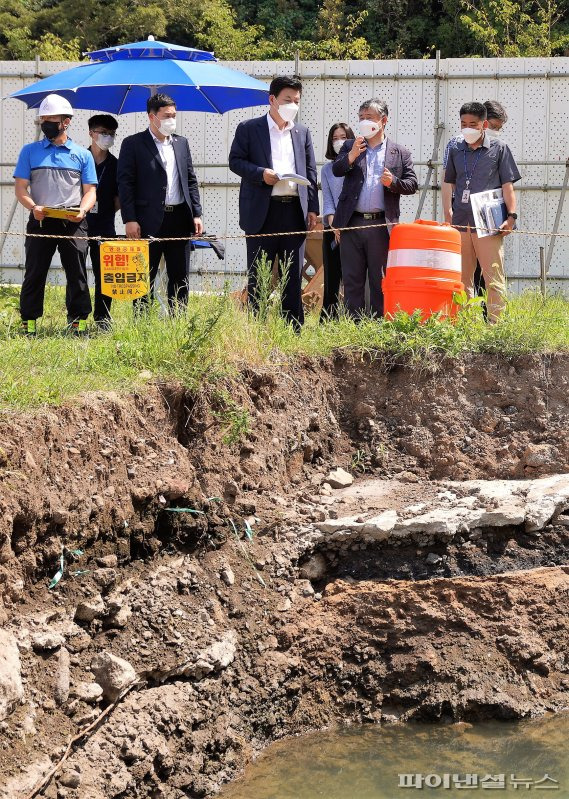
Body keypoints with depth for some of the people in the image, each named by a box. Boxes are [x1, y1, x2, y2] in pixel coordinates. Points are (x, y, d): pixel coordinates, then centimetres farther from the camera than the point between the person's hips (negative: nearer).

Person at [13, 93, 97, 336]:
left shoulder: (82, 155, 11)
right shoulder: (30, 151, 11)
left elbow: (90, 190, 7)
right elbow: (21, 188, 6)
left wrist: (82, 210, -14)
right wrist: (34, 207, -14)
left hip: (73, 224, 0)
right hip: (40, 222, 0)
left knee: (77, 272, -1)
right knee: (34, 272, 0)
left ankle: (78, 321, 6)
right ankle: (28, 322, 6)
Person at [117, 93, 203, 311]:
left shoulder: (181, 143, 15)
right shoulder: (133, 144, -1)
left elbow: (191, 181, 17)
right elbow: (125, 184, -5)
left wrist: (196, 214, 7)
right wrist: (129, 220, -13)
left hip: (179, 219, 5)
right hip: (149, 221, -5)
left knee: (180, 277, 7)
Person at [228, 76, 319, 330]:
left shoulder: (302, 133, 16)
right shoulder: (249, 129, 5)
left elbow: (310, 171, 15)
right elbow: (235, 161, 0)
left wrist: (312, 208, 6)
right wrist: (261, 173, -16)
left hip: (295, 210, 3)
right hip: (262, 211, -3)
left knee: (294, 275, 5)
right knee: (257, 275, 1)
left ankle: (294, 328, 9)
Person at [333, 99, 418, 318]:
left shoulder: (400, 153, 10)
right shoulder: (350, 146, 14)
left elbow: (412, 184, 6)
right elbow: (336, 170, 0)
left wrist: (393, 182, -13)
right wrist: (351, 156, -18)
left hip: (381, 224, -1)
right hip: (352, 223, 1)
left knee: (380, 280, 2)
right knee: (352, 279, 3)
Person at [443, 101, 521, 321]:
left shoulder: (499, 148, 4)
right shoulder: (456, 151, 13)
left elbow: (507, 185, 2)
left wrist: (511, 215, -6)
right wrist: (448, 216, 10)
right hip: (460, 222, 4)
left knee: (493, 278, -7)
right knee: (461, 278, 7)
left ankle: (496, 323, -7)